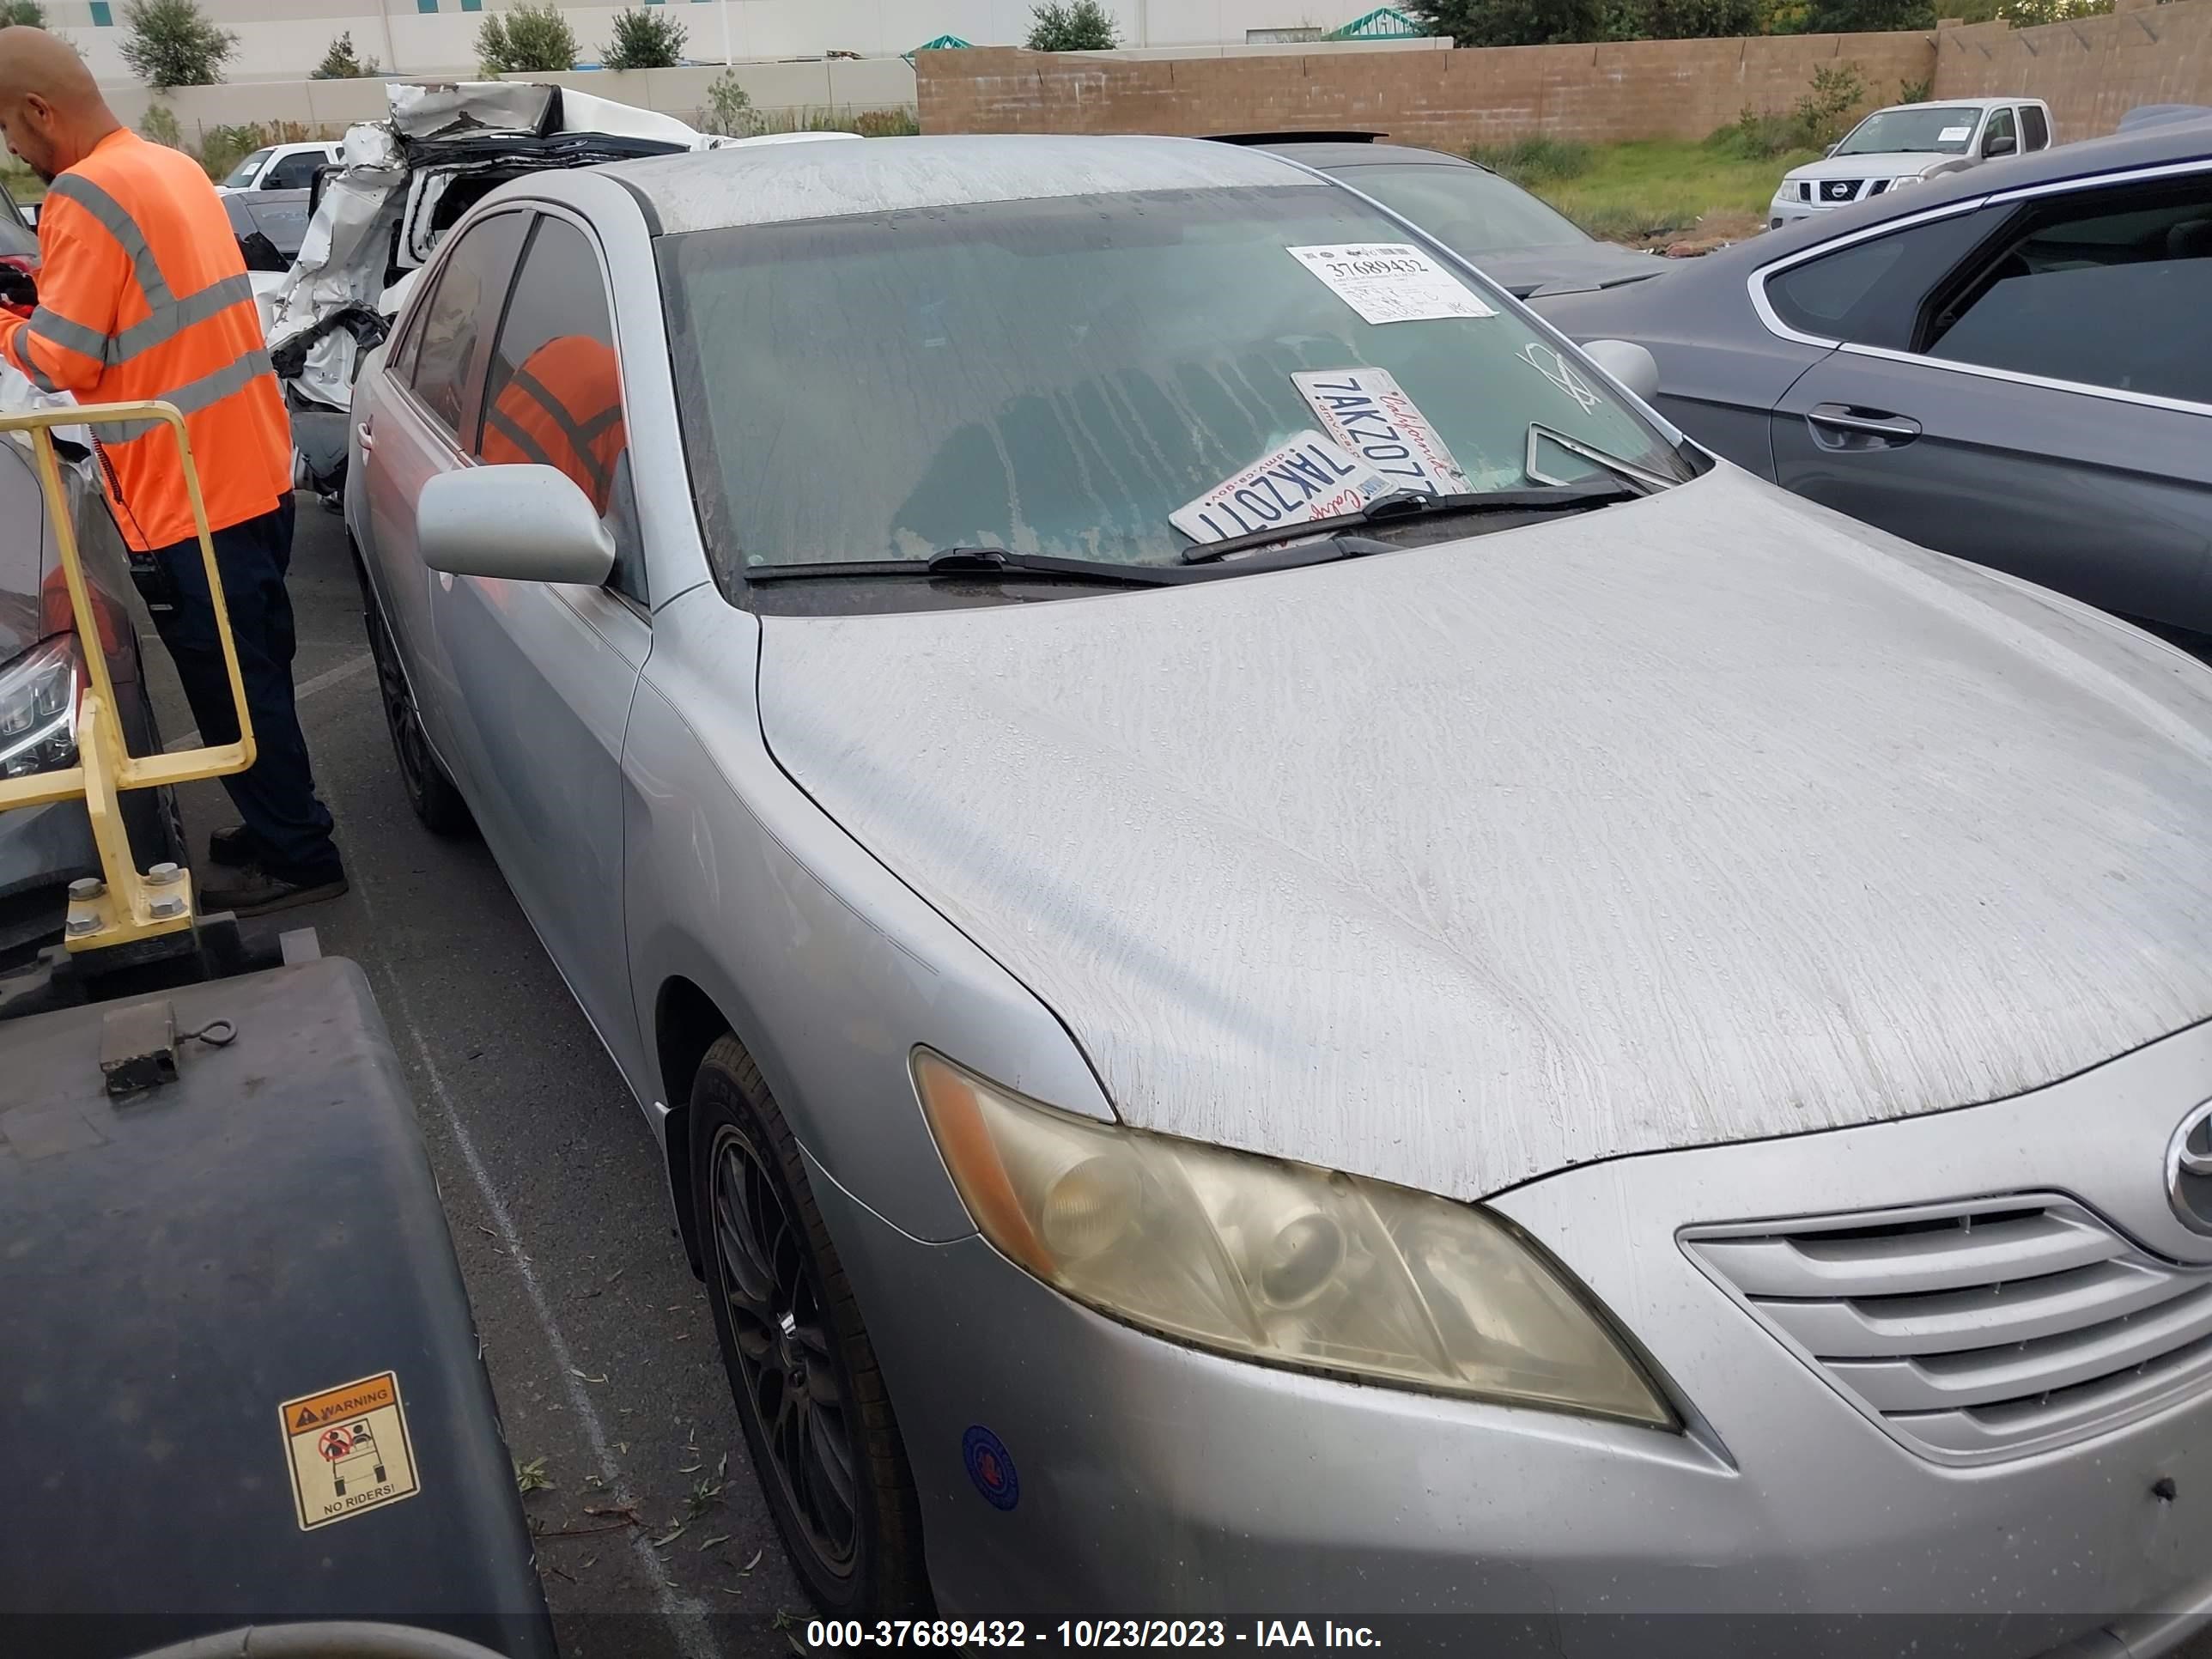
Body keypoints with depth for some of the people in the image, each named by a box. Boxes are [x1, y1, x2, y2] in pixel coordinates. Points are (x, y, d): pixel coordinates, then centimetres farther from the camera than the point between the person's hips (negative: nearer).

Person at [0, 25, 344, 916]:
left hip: (188, 498, -9)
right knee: (254, 673, 19)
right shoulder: (174, 168, 11)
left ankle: (297, 857, 12)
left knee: (228, 689, 2)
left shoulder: (83, 197, -17)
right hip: (256, 472, 9)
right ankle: (284, 825, 31)